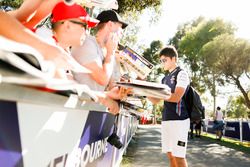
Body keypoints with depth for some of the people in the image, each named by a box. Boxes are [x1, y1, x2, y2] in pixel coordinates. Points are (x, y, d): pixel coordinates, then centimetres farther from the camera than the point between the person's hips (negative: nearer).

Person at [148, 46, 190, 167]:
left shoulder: (181, 74, -3)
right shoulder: (165, 79, 18)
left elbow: (176, 97, -16)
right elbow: (156, 100, 17)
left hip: (179, 120, -7)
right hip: (166, 120, 7)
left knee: (178, 156, -5)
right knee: (170, 155, 9)